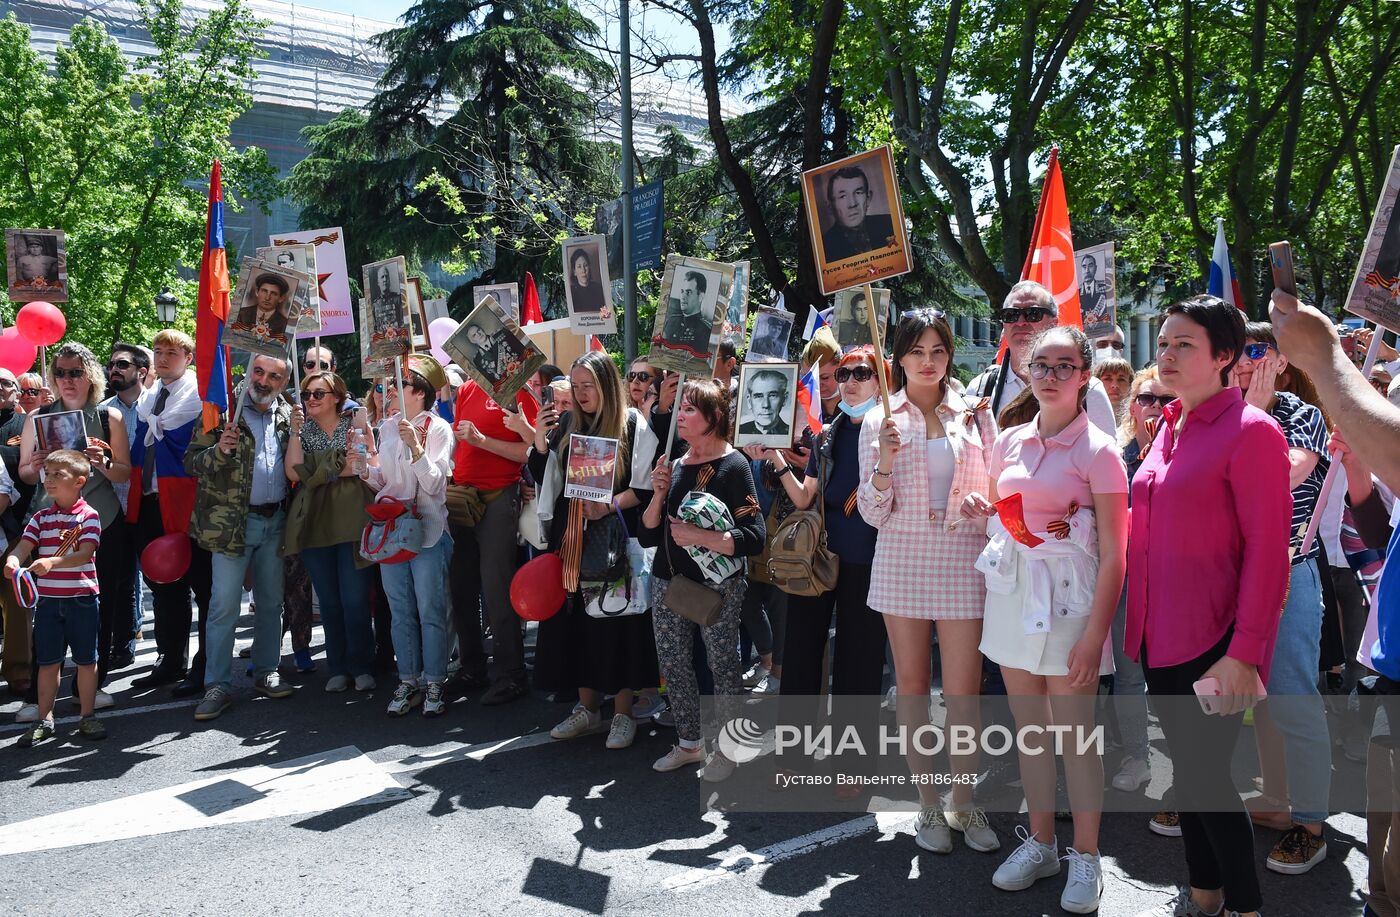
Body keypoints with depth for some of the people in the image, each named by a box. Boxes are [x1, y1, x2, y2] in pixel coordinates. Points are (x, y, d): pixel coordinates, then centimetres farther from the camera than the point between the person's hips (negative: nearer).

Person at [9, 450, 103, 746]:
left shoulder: (88, 515, -6)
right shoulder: (41, 518, 8)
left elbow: (85, 554, -17)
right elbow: (24, 546, -3)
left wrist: (52, 562, -33)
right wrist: (13, 561, -27)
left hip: (82, 599, -3)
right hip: (47, 598, 4)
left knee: (86, 660, 6)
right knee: (47, 661, 9)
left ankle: (87, 716, 18)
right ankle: (44, 720, 19)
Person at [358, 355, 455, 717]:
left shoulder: (438, 428, -8)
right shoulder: (387, 428, 10)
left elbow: (435, 484, -14)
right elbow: (382, 483, 17)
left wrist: (416, 448, -24)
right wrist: (364, 468, -3)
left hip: (428, 531, -6)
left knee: (430, 612, 0)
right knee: (400, 612, 11)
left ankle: (434, 684, 11)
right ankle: (408, 682, 20)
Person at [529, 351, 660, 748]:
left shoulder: (633, 424, -3)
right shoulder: (566, 424, 10)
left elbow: (646, 484, -7)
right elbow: (543, 478, 12)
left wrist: (609, 505, -21)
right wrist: (540, 442, -4)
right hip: (571, 536, 5)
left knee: (617, 622, -1)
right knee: (575, 619, 8)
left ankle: (622, 713, 12)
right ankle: (588, 708, 22)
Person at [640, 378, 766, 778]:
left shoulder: (733, 465, -10)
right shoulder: (675, 465, 9)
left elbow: (753, 538, -17)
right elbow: (647, 536, 9)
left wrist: (698, 536, -21)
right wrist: (658, 496, -6)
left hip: (718, 584, -6)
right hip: (669, 580, 6)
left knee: (722, 664, 3)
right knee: (673, 664, 12)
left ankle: (727, 747, 19)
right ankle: (689, 743, 28)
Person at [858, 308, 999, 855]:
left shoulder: (974, 414, 7)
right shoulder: (880, 422, 4)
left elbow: (993, 489, 13)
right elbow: (872, 513, 1)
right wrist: (884, 464, -16)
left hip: (963, 561, 0)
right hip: (901, 559, 0)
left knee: (964, 688, -1)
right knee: (911, 683, 7)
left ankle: (963, 802, 17)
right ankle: (928, 805, 20)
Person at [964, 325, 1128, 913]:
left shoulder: (1097, 451, -9)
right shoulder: (1010, 441, 7)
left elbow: (1113, 554, -11)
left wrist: (1095, 632, -16)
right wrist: (981, 511, -2)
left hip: (1068, 598, -5)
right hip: (1012, 593, 5)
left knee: (1074, 733, 2)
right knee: (1029, 728, 13)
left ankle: (1084, 858, 18)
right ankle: (1040, 842, 28)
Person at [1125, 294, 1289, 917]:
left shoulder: (1250, 431, -13)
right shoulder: (1170, 428, 11)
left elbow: (1267, 552, -16)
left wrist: (1243, 652, -19)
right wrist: (1141, 622, 13)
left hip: (1213, 640, -8)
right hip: (1162, 633, 8)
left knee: (1205, 773, -1)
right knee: (1186, 769, 17)